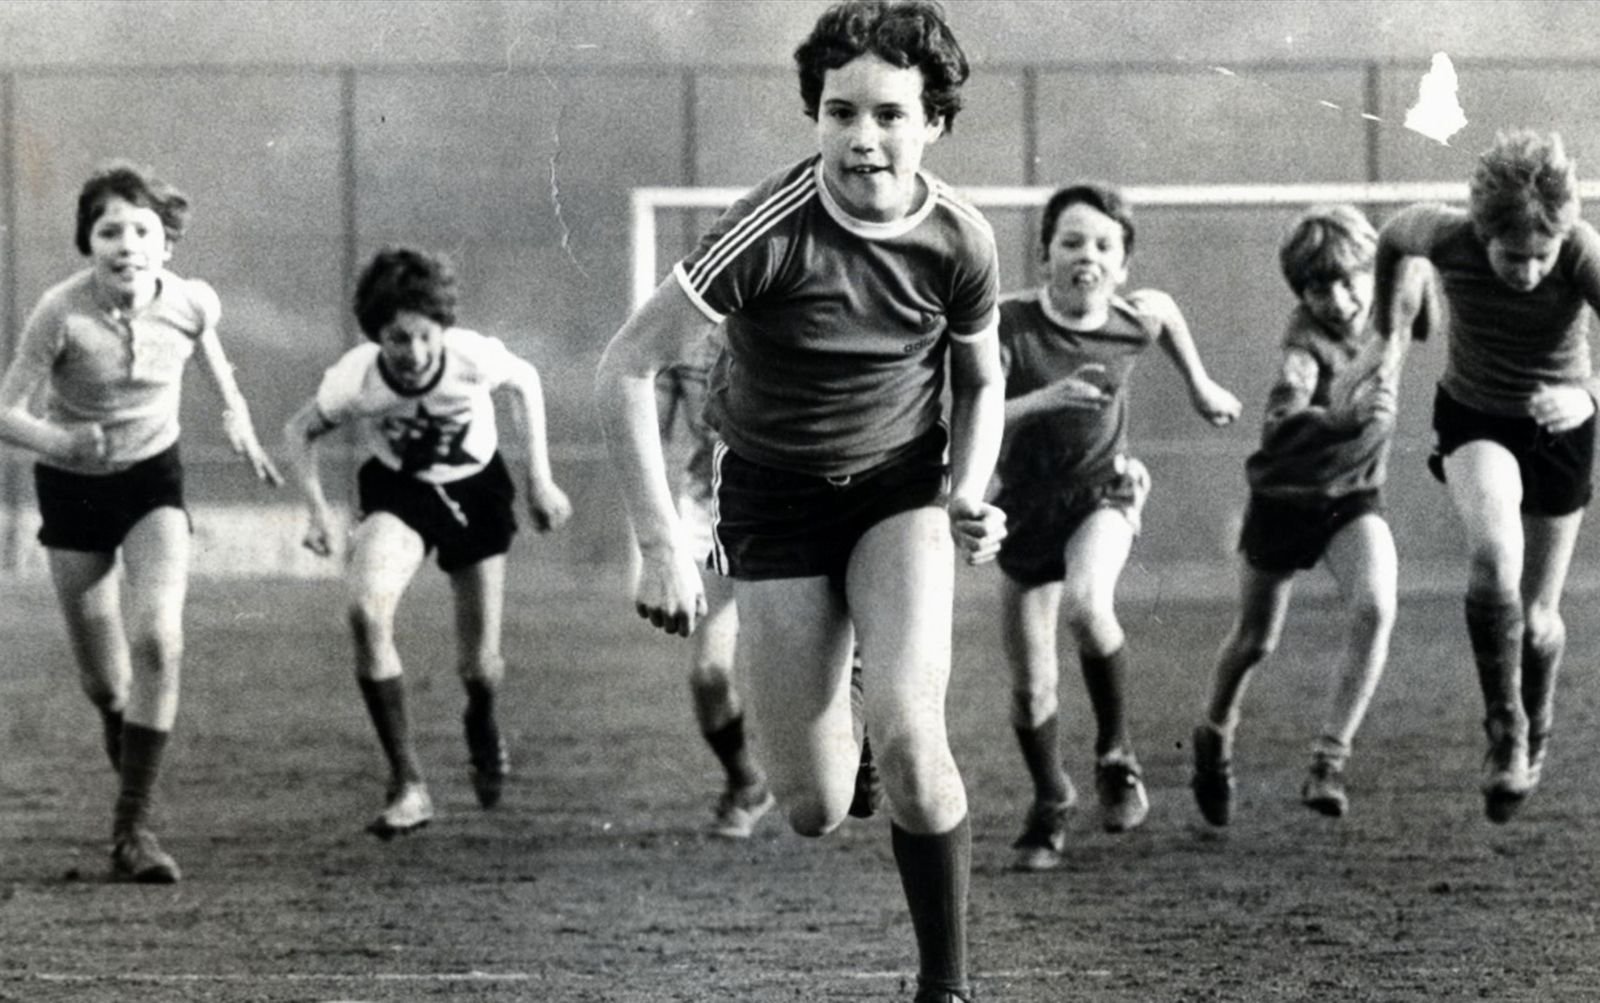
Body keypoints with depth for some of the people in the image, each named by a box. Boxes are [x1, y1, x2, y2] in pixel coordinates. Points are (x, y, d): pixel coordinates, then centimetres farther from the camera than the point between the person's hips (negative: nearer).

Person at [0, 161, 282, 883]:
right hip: (73, 486, -1)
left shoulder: (191, 302, -18)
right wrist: (58, 440, -41)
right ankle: (124, 739, 47)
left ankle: (132, 829, -16)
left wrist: (236, 415, 15)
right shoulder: (60, 314, -26)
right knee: (103, 680, 7)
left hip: (154, 477, 1)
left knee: (158, 641, -22)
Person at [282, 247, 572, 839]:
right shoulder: (355, 379, -27)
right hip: (396, 493, 0)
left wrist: (541, 481, -4)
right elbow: (300, 431, -6)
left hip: (475, 489, 0)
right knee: (367, 612, -30)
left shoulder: (474, 358, -29)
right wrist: (317, 509, -20)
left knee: (480, 666, -1)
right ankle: (408, 786, -22)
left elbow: (525, 383, -5)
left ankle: (482, 727, 42)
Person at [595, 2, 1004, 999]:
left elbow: (981, 383, 8)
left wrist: (969, 495, -11)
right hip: (776, 496, -1)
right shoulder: (770, 231, -25)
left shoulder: (960, 241, -13)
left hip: (901, 485, 1)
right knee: (814, 809, -4)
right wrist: (662, 544, -24)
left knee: (907, 735, -24)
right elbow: (626, 369, -20)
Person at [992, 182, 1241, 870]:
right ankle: (1049, 804, 32)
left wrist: (1200, 386, 23)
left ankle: (1116, 754, -8)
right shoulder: (1011, 324, -22)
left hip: (1103, 492, 0)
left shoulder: (1136, 322, -14)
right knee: (1031, 689, 3)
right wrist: (1045, 399, -40)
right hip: (1026, 505, 0)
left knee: (1086, 604, -33)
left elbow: (1167, 313, 12)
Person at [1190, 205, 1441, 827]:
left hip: (1354, 499, 3)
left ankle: (1330, 761, -17)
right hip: (1283, 496, -3)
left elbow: (1415, 259, 11)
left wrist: (1422, 319, 15)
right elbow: (1281, 423, -45)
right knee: (1255, 641, 11)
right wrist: (1341, 419, -60)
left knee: (1375, 610, -23)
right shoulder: (1307, 339, -27)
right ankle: (1215, 742, 41)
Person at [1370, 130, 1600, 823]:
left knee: (1536, 616, 9)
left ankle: (1536, 733, 40)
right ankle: (1503, 731, -18)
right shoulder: (1448, 238, -24)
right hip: (1474, 420, 0)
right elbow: (1393, 234, 0)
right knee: (1494, 557, -30)